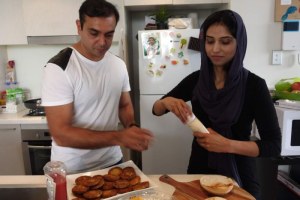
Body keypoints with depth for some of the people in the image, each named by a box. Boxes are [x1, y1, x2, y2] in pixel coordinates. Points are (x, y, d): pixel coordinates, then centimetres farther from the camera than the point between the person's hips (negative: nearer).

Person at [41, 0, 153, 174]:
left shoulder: (119, 65, -2)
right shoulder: (58, 68, -21)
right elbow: (60, 134, -24)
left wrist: (132, 127, -12)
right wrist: (119, 137, -32)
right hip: (72, 171, -5)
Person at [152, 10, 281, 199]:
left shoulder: (254, 85, -15)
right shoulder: (196, 79, -6)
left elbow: (273, 145, -14)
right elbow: (157, 110, 1)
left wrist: (227, 145, -28)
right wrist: (166, 101, -21)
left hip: (238, 176, -3)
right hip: (199, 170, 3)